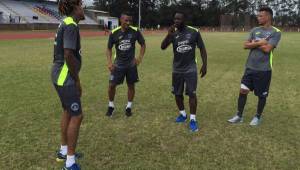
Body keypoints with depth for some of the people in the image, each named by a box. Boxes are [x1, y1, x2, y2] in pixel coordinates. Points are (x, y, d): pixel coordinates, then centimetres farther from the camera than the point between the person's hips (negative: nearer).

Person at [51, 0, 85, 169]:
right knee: (77, 116, -3)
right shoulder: (71, 25, -17)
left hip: (61, 76, 10)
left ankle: (64, 151, 34)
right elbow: (68, 56, -23)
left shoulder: (67, 24, 13)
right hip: (65, 78, -10)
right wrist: (77, 80, -13)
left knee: (68, 112, 19)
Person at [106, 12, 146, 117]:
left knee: (131, 85, 7)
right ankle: (111, 106, 22)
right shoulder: (114, 33, -8)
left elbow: (143, 44, 3)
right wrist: (109, 62, -10)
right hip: (118, 64, 0)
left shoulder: (135, 31, -9)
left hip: (131, 64, 0)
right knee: (112, 85, -1)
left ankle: (129, 107, 24)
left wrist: (140, 57, -8)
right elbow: (109, 48, 3)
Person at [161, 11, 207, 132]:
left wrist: (204, 65, -6)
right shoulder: (173, 34, -1)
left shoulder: (194, 32, -7)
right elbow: (163, 47, -11)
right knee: (177, 93, 10)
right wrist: (169, 35, -26)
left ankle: (193, 119, 5)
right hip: (177, 69, 3)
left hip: (190, 68, -3)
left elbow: (202, 48, 0)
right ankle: (182, 114, 30)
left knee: (192, 94, -5)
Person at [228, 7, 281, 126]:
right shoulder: (255, 30, 10)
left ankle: (258, 117, 27)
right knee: (243, 90, 2)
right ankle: (239, 116, 14)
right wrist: (260, 43, -12)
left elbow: (267, 49, -19)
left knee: (261, 95, 8)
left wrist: (254, 43, -7)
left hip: (264, 69, -4)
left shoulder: (276, 32, -7)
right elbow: (245, 45, 0)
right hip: (250, 67, 5)